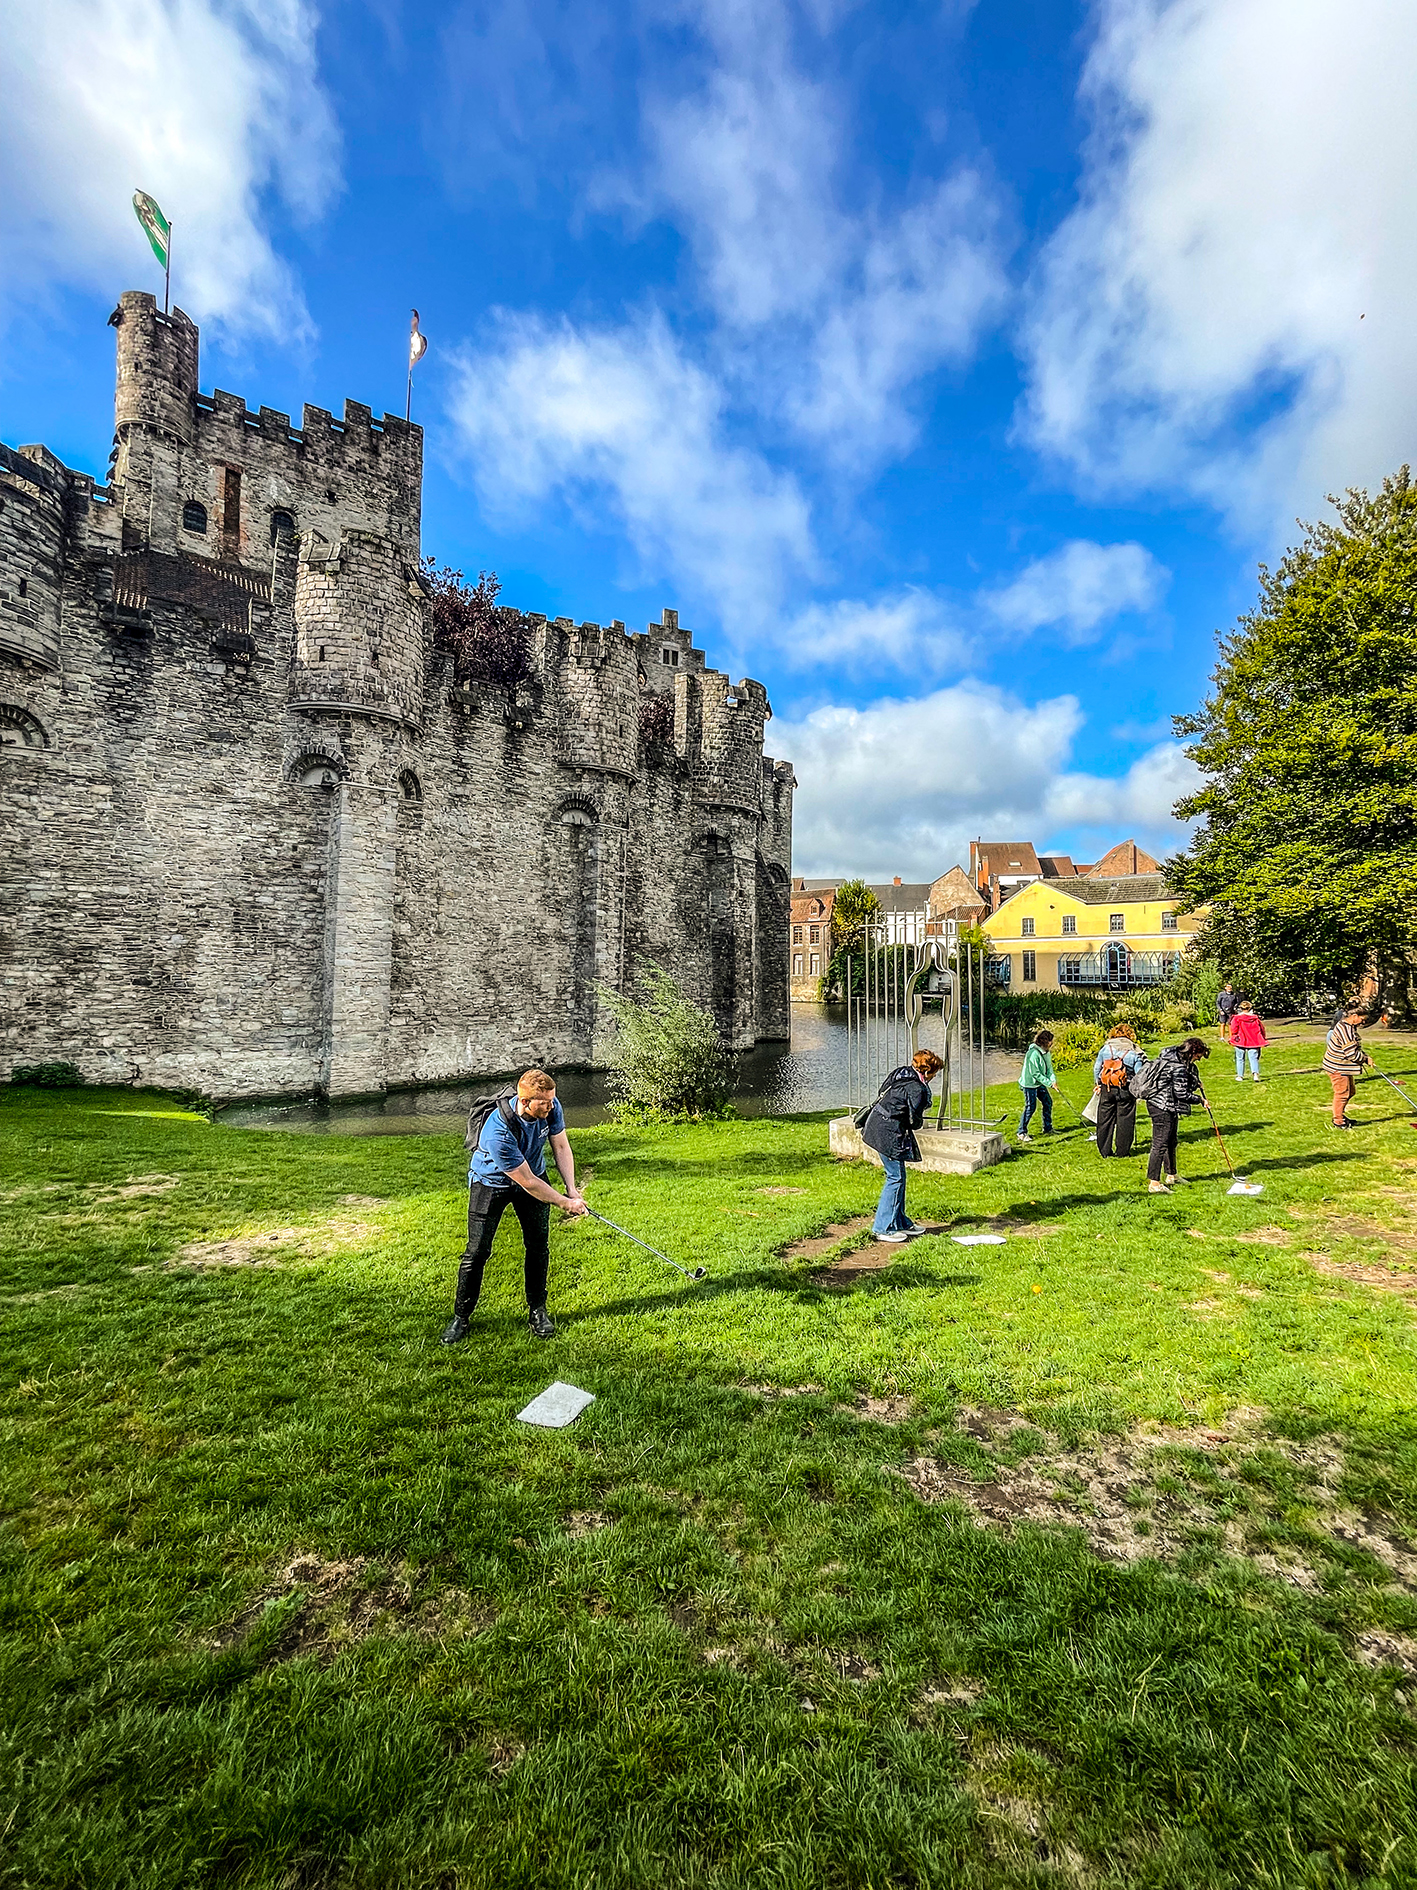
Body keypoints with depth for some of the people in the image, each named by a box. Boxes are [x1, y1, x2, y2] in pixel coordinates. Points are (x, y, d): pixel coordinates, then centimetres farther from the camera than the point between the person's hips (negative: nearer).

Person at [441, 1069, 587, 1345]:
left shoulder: (550, 1107, -24)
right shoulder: (499, 1132, -40)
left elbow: (561, 1146, -7)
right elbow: (527, 1182, -29)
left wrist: (572, 1189, -14)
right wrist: (565, 1202, -19)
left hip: (534, 1174, 5)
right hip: (490, 1183, -5)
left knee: (538, 1244, 1)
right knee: (477, 1250, -4)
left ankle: (537, 1311, 16)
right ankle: (461, 1318, 15)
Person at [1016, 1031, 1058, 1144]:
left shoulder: (1045, 1052, 3)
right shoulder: (1033, 1054, -26)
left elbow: (1049, 1067, 6)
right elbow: (1036, 1073, -24)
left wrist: (1053, 1080, -10)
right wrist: (1049, 1083, -22)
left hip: (1040, 1083, 9)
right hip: (1029, 1084, -9)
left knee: (1048, 1102, 12)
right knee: (1030, 1107, -7)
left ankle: (1048, 1129, 27)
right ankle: (1022, 1133, 3)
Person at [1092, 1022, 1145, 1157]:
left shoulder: (1106, 1048, 4)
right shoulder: (1134, 1052, -2)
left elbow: (1096, 1068, 6)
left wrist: (1098, 1084, 18)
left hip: (1106, 1089, 2)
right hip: (1126, 1090, -2)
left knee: (1105, 1120, 9)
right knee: (1125, 1121, 7)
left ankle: (1105, 1150, 13)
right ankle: (1122, 1150, 10)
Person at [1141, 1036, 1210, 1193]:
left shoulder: (1173, 1055, 6)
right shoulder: (1178, 1068, -23)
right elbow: (1182, 1094, -19)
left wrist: (1195, 1082, 12)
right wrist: (1200, 1099, -3)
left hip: (1168, 1108, 11)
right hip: (1163, 1108, -11)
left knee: (1171, 1142, 22)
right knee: (1160, 1144, -9)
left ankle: (1171, 1175, 37)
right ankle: (1154, 1183, -7)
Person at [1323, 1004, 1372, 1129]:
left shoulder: (1350, 1027, 10)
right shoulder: (1345, 1029, -25)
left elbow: (1355, 1048, 20)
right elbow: (1351, 1054, -26)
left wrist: (1365, 1056, 6)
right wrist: (1365, 1059, -11)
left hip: (1345, 1067, 11)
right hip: (1337, 1068, -11)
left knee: (1350, 1091, 19)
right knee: (1342, 1093, -3)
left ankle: (1340, 1115, 32)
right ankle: (1338, 1122, 9)